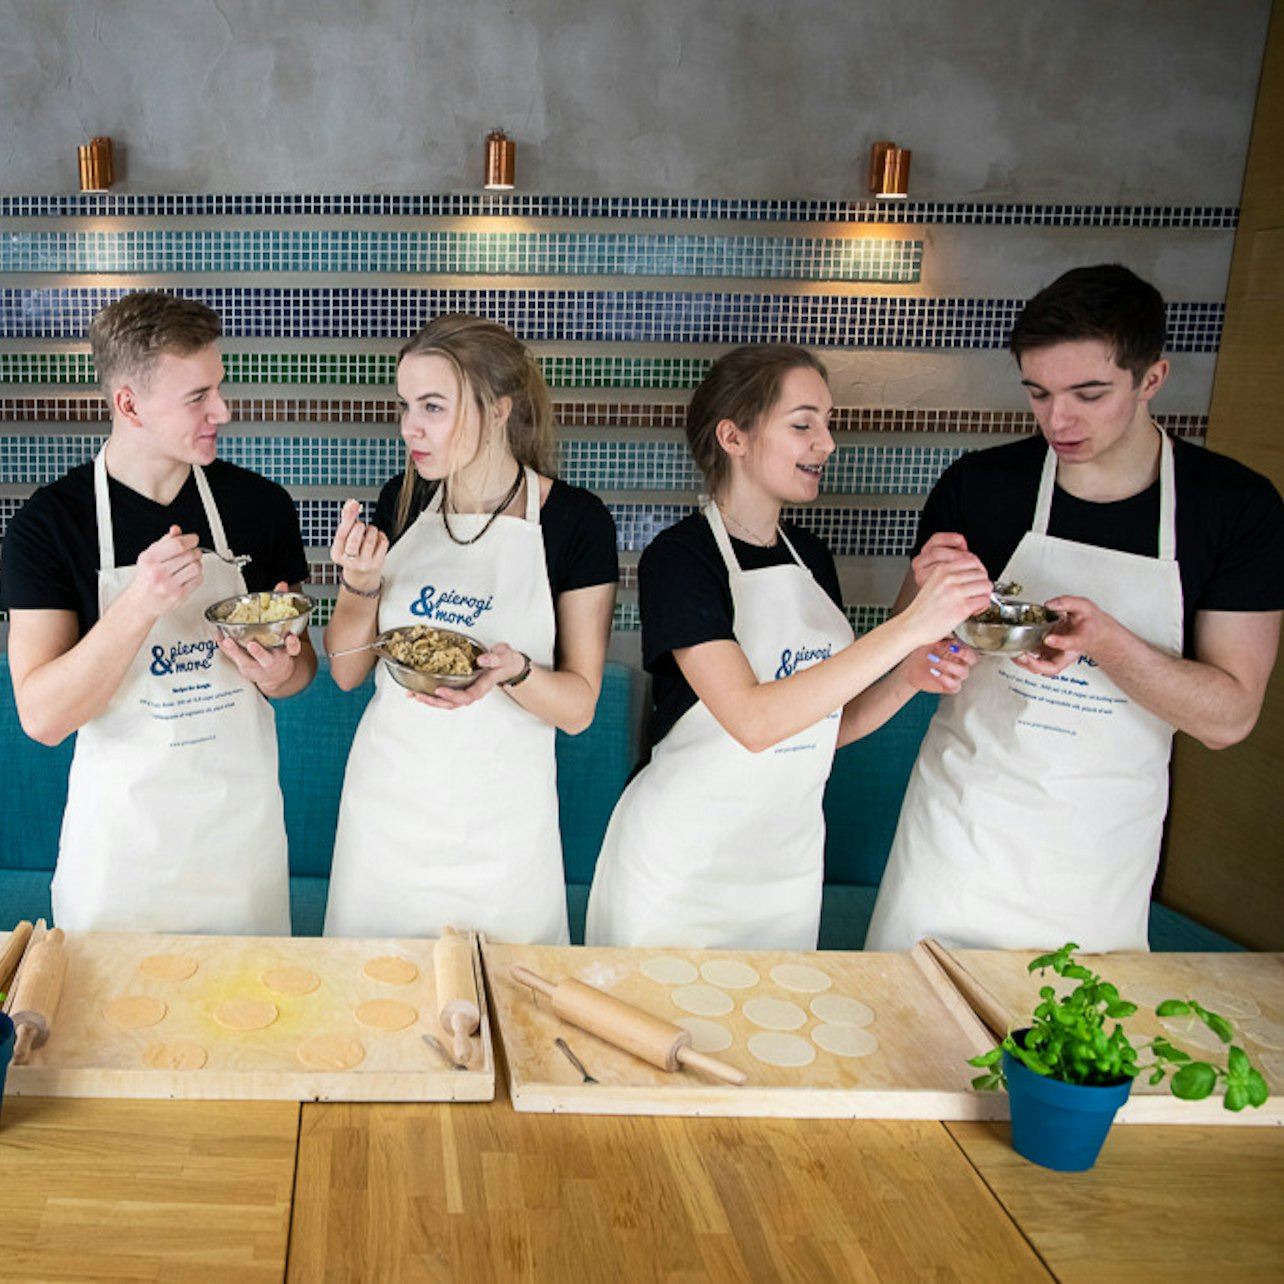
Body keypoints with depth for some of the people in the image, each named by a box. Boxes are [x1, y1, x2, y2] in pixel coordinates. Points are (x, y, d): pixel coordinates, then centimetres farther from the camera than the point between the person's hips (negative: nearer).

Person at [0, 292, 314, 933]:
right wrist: (141, 604, -30)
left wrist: (280, 672, -17)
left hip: (244, 821, 2)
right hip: (119, 831, -2)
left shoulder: (261, 504, -3)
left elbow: (302, 661, 7)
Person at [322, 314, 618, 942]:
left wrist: (514, 671, -28)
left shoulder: (576, 520, -12)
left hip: (498, 818, -3)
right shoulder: (402, 501, -1)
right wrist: (360, 582, -14)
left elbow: (579, 707, -9)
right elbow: (345, 671, 3)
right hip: (386, 796, 3)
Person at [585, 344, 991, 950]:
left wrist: (908, 677, -10)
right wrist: (910, 627, -29)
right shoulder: (678, 556, -16)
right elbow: (754, 721, -28)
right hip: (682, 869, -6)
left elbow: (828, 727, 9)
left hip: (790, 862, 6)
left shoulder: (810, 554, 5)